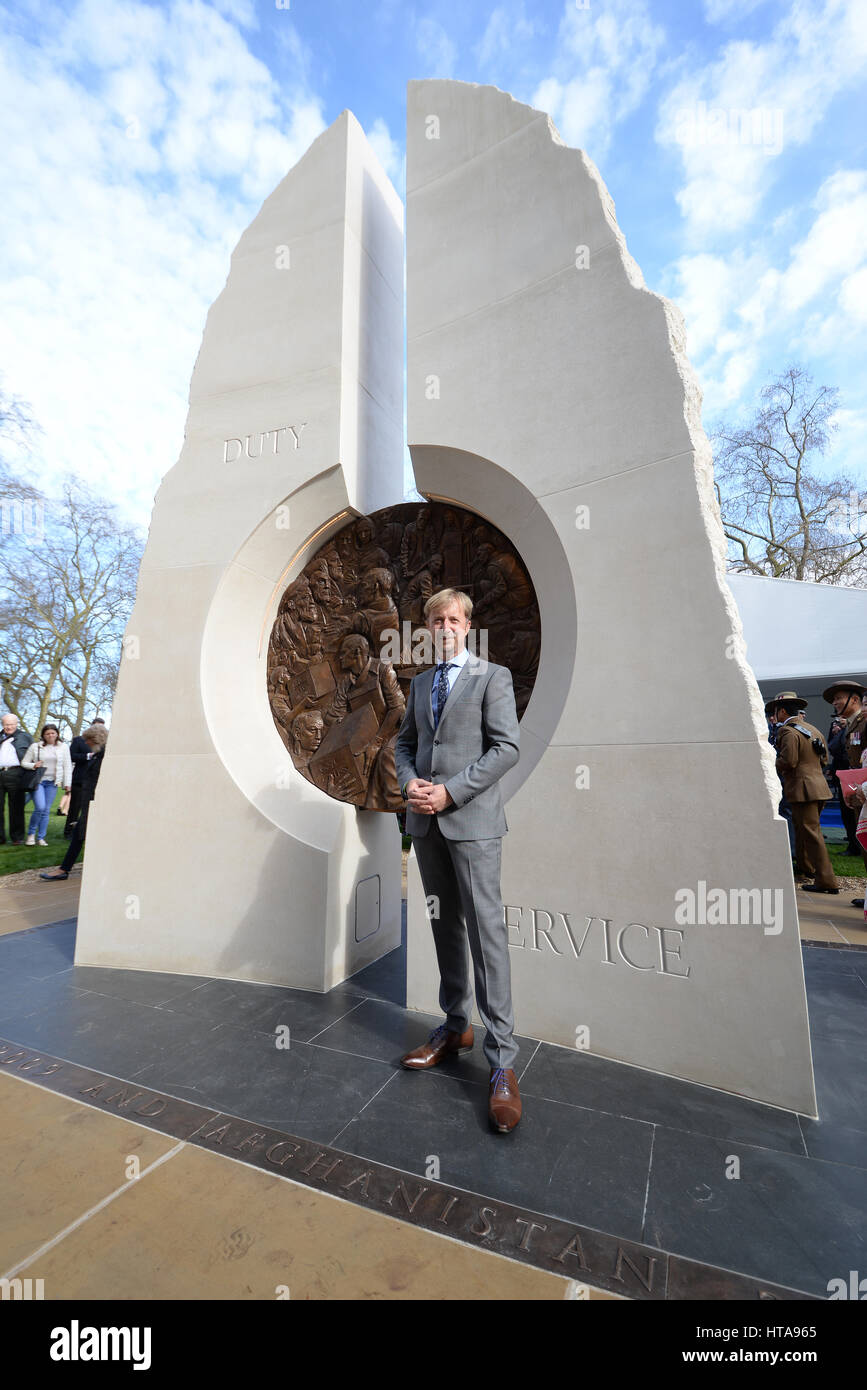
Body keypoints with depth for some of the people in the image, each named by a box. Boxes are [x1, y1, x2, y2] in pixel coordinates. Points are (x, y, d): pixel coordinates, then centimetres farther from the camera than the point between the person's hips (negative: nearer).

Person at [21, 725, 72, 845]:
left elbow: (67, 766, 7)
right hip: (37, 780, -1)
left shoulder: (63, 747, 6)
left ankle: (41, 837, 14)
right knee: (40, 808, -14)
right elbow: (24, 763, 8)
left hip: (52, 782, 2)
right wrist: (34, 765, -13)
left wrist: (67, 783, 2)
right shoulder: (35, 746, 3)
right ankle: (31, 833, 9)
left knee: (46, 810, 3)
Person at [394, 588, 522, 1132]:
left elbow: (508, 747, -11)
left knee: (487, 931, -3)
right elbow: (405, 741, 17)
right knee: (444, 926, 15)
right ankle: (455, 1027, 32)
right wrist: (410, 783, -4)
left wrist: (450, 791, -16)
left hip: (472, 821, -5)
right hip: (426, 822, 6)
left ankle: (502, 1061, 10)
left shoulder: (493, 676, -2)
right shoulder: (420, 683, 15)